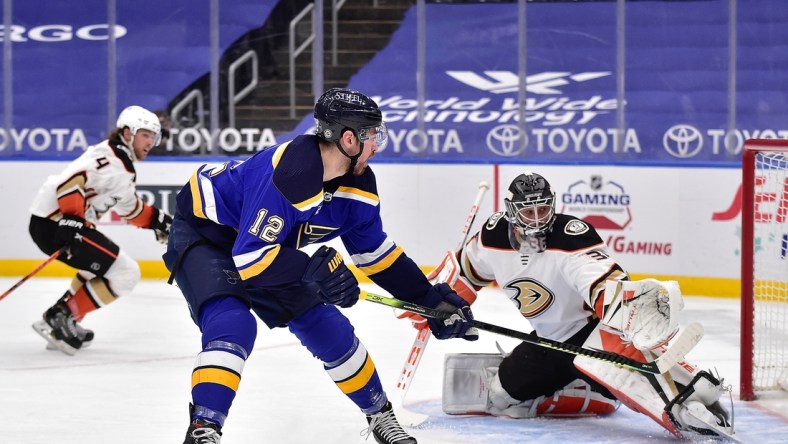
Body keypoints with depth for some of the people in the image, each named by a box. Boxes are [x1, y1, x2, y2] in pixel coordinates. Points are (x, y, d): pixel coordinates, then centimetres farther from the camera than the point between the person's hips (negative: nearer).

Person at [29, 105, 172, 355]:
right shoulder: (110, 160, -15)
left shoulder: (122, 165, 18)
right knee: (124, 273, -9)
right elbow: (69, 182, -28)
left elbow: (128, 206, 31)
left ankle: (57, 317, 23)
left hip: (59, 221, 11)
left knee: (104, 268, 31)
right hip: (55, 223, -11)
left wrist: (157, 220, 24)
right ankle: (61, 320, -7)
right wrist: (72, 221, -32)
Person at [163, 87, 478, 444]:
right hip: (202, 229, -8)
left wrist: (429, 298, 2)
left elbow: (374, 251, 4)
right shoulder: (286, 177, -37)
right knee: (232, 324, -31)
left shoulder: (358, 183, -10)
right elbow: (250, 256, -37)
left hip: (265, 240, 8)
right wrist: (311, 270, -45)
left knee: (328, 328, 5)